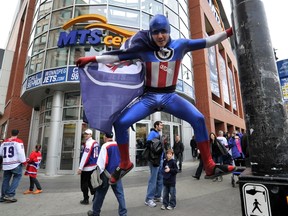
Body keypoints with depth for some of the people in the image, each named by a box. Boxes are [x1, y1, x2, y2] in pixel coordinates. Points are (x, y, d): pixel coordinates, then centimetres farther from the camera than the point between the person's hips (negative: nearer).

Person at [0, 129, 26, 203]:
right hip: (16, 164, -6)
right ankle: (10, 195, -6)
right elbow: (21, 152, -14)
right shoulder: (18, 141, -9)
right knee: (16, 178, 2)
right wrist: (24, 161, -5)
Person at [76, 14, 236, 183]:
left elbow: (208, 42, 3)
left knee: (199, 119, -16)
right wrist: (92, 59, -12)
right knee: (120, 123, -15)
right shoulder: (144, 48, -4)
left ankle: (210, 166, -1)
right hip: (149, 97, -1)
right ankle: (125, 164, 9)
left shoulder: (180, 45, 1)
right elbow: (118, 56, -6)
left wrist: (229, 32, -1)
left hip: (170, 96, 1)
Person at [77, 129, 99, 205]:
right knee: (91, 183, 19)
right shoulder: (96, 143, 10)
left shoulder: (88, 143, -16)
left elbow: (85, 156, -21)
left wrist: (80, 168, -19)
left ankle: (86, 200, 12)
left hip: (87, 167, -8)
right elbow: (96, 155, 14)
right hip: (94, 166, 8)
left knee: (84, 184, 5)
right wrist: (96, 164, 20)